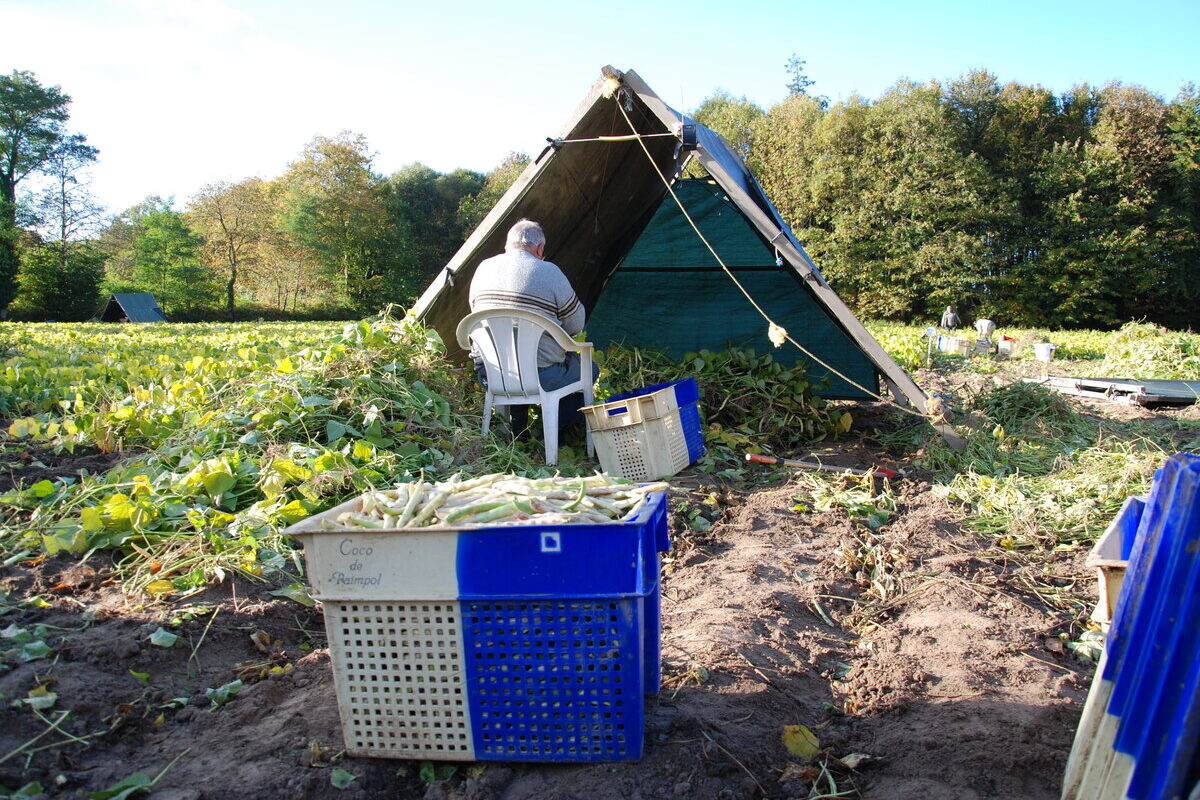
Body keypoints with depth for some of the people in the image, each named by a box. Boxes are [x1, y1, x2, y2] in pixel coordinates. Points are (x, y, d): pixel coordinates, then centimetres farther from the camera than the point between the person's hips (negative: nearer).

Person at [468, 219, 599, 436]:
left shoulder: (483, 268, 9)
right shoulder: (549, 272, -7)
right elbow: (575, 325, -1)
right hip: (538, 377, -5)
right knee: (590, 369, 19)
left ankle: (514, 429, 23)